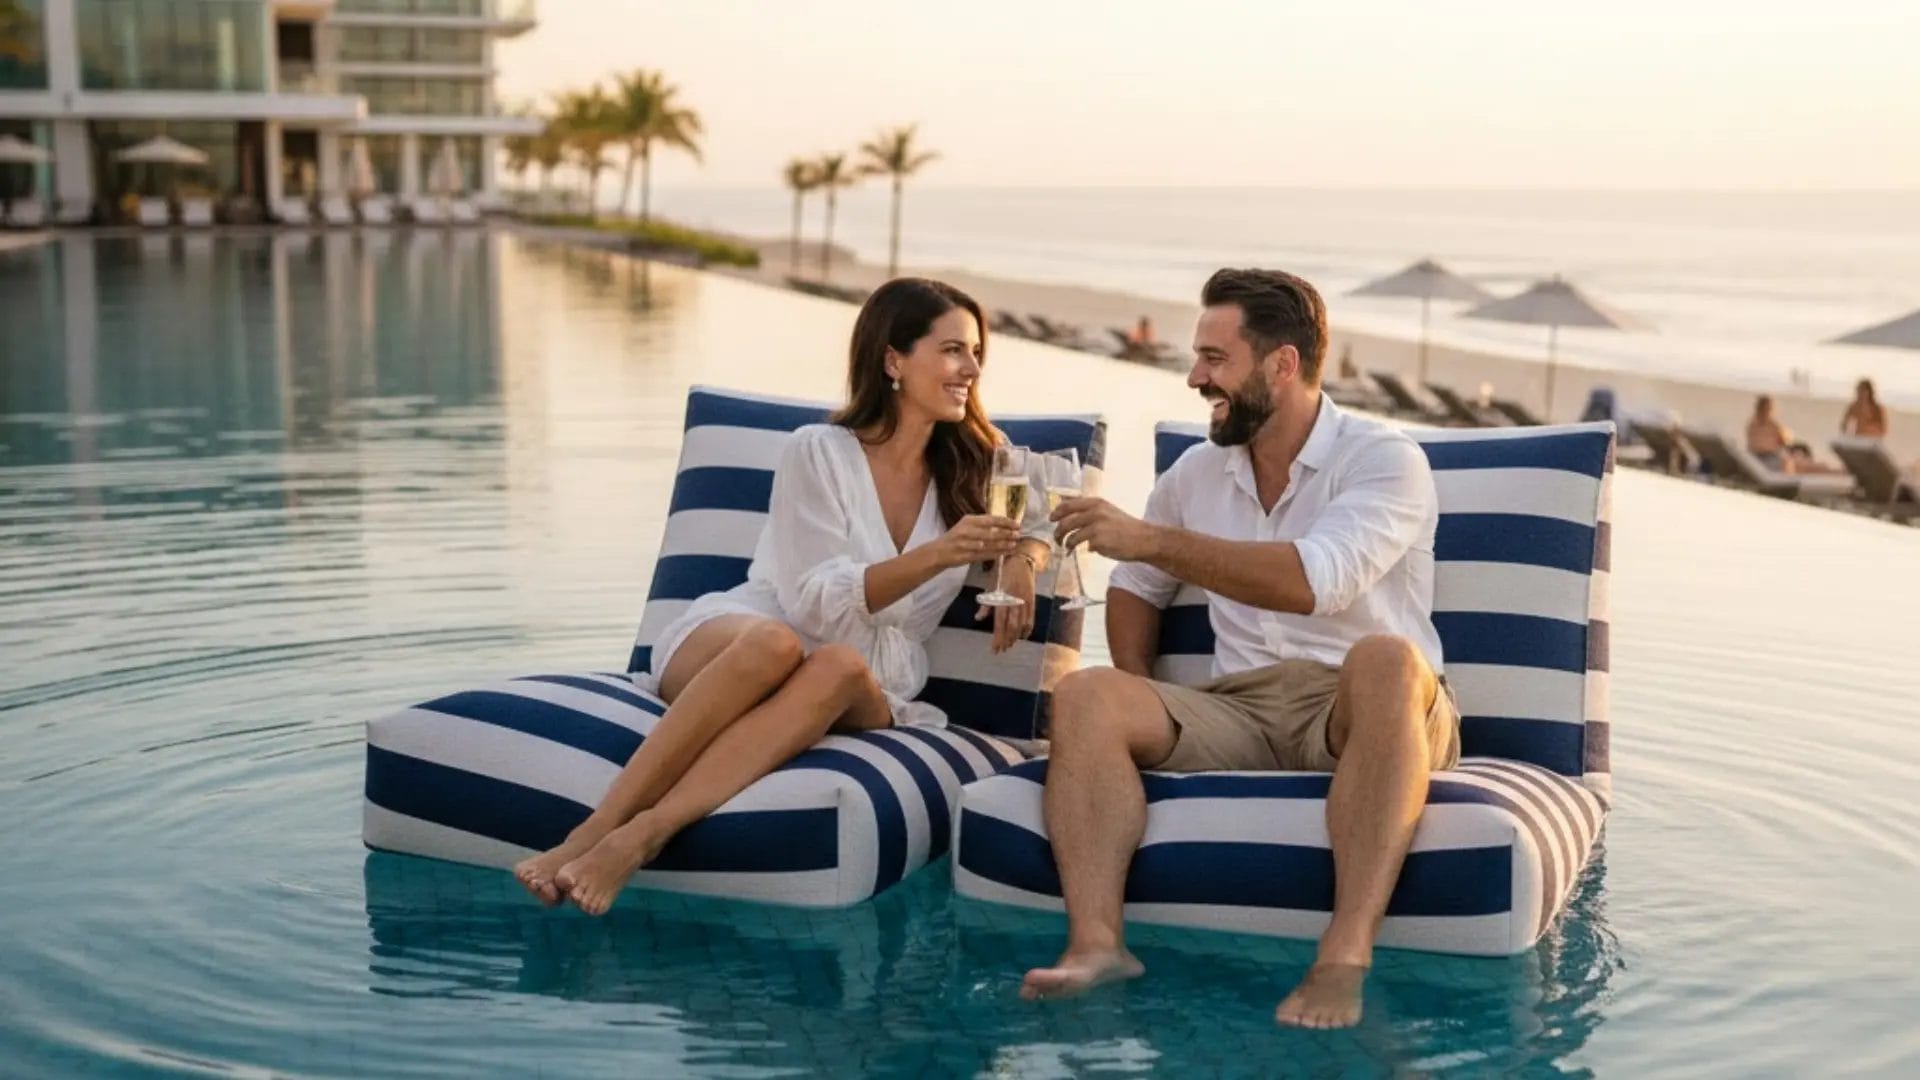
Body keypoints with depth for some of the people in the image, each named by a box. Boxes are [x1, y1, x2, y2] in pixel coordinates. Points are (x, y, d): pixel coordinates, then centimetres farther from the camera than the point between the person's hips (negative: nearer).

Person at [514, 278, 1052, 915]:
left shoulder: (969, 469, 9)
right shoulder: (819, 453, -5)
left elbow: (1043, 519, 23)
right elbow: (819, 604, -12)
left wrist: (1020, 562, -1)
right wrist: (937, 556, -26)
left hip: (860, 693, 3)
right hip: (730, 643, -3)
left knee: (840, 667, -37)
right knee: (776, 643, -41)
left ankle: (639, 838, -49)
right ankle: (595, 828, -42)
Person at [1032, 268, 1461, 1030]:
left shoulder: (1385, 461, -5)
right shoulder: (1196, 471, 14)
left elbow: (1315, 580, -22)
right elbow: (1136, 587, 26)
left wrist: (1150, 539, -21)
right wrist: (1144, 713, 7)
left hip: (1362, 712, -5)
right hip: (1241, 710, 5)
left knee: (1385, 657, -38)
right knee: (1087, 694, -18)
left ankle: (1345, 956, -45)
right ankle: (1095, 940, -34)